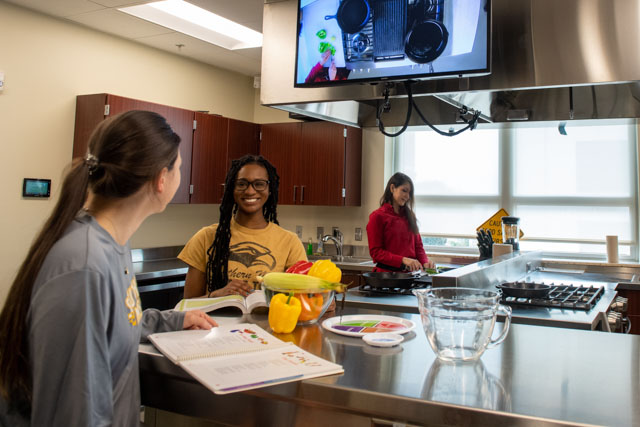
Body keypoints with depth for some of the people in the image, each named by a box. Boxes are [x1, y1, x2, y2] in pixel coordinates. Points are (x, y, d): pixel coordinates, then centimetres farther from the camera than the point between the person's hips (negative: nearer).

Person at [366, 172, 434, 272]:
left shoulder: (409, 215, 17)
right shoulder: (378, 216, -1)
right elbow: (375, 252, -6)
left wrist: (424, 262, -1)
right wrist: (403, 260, -16)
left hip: (409, 273, 5)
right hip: (387, 272, -4)